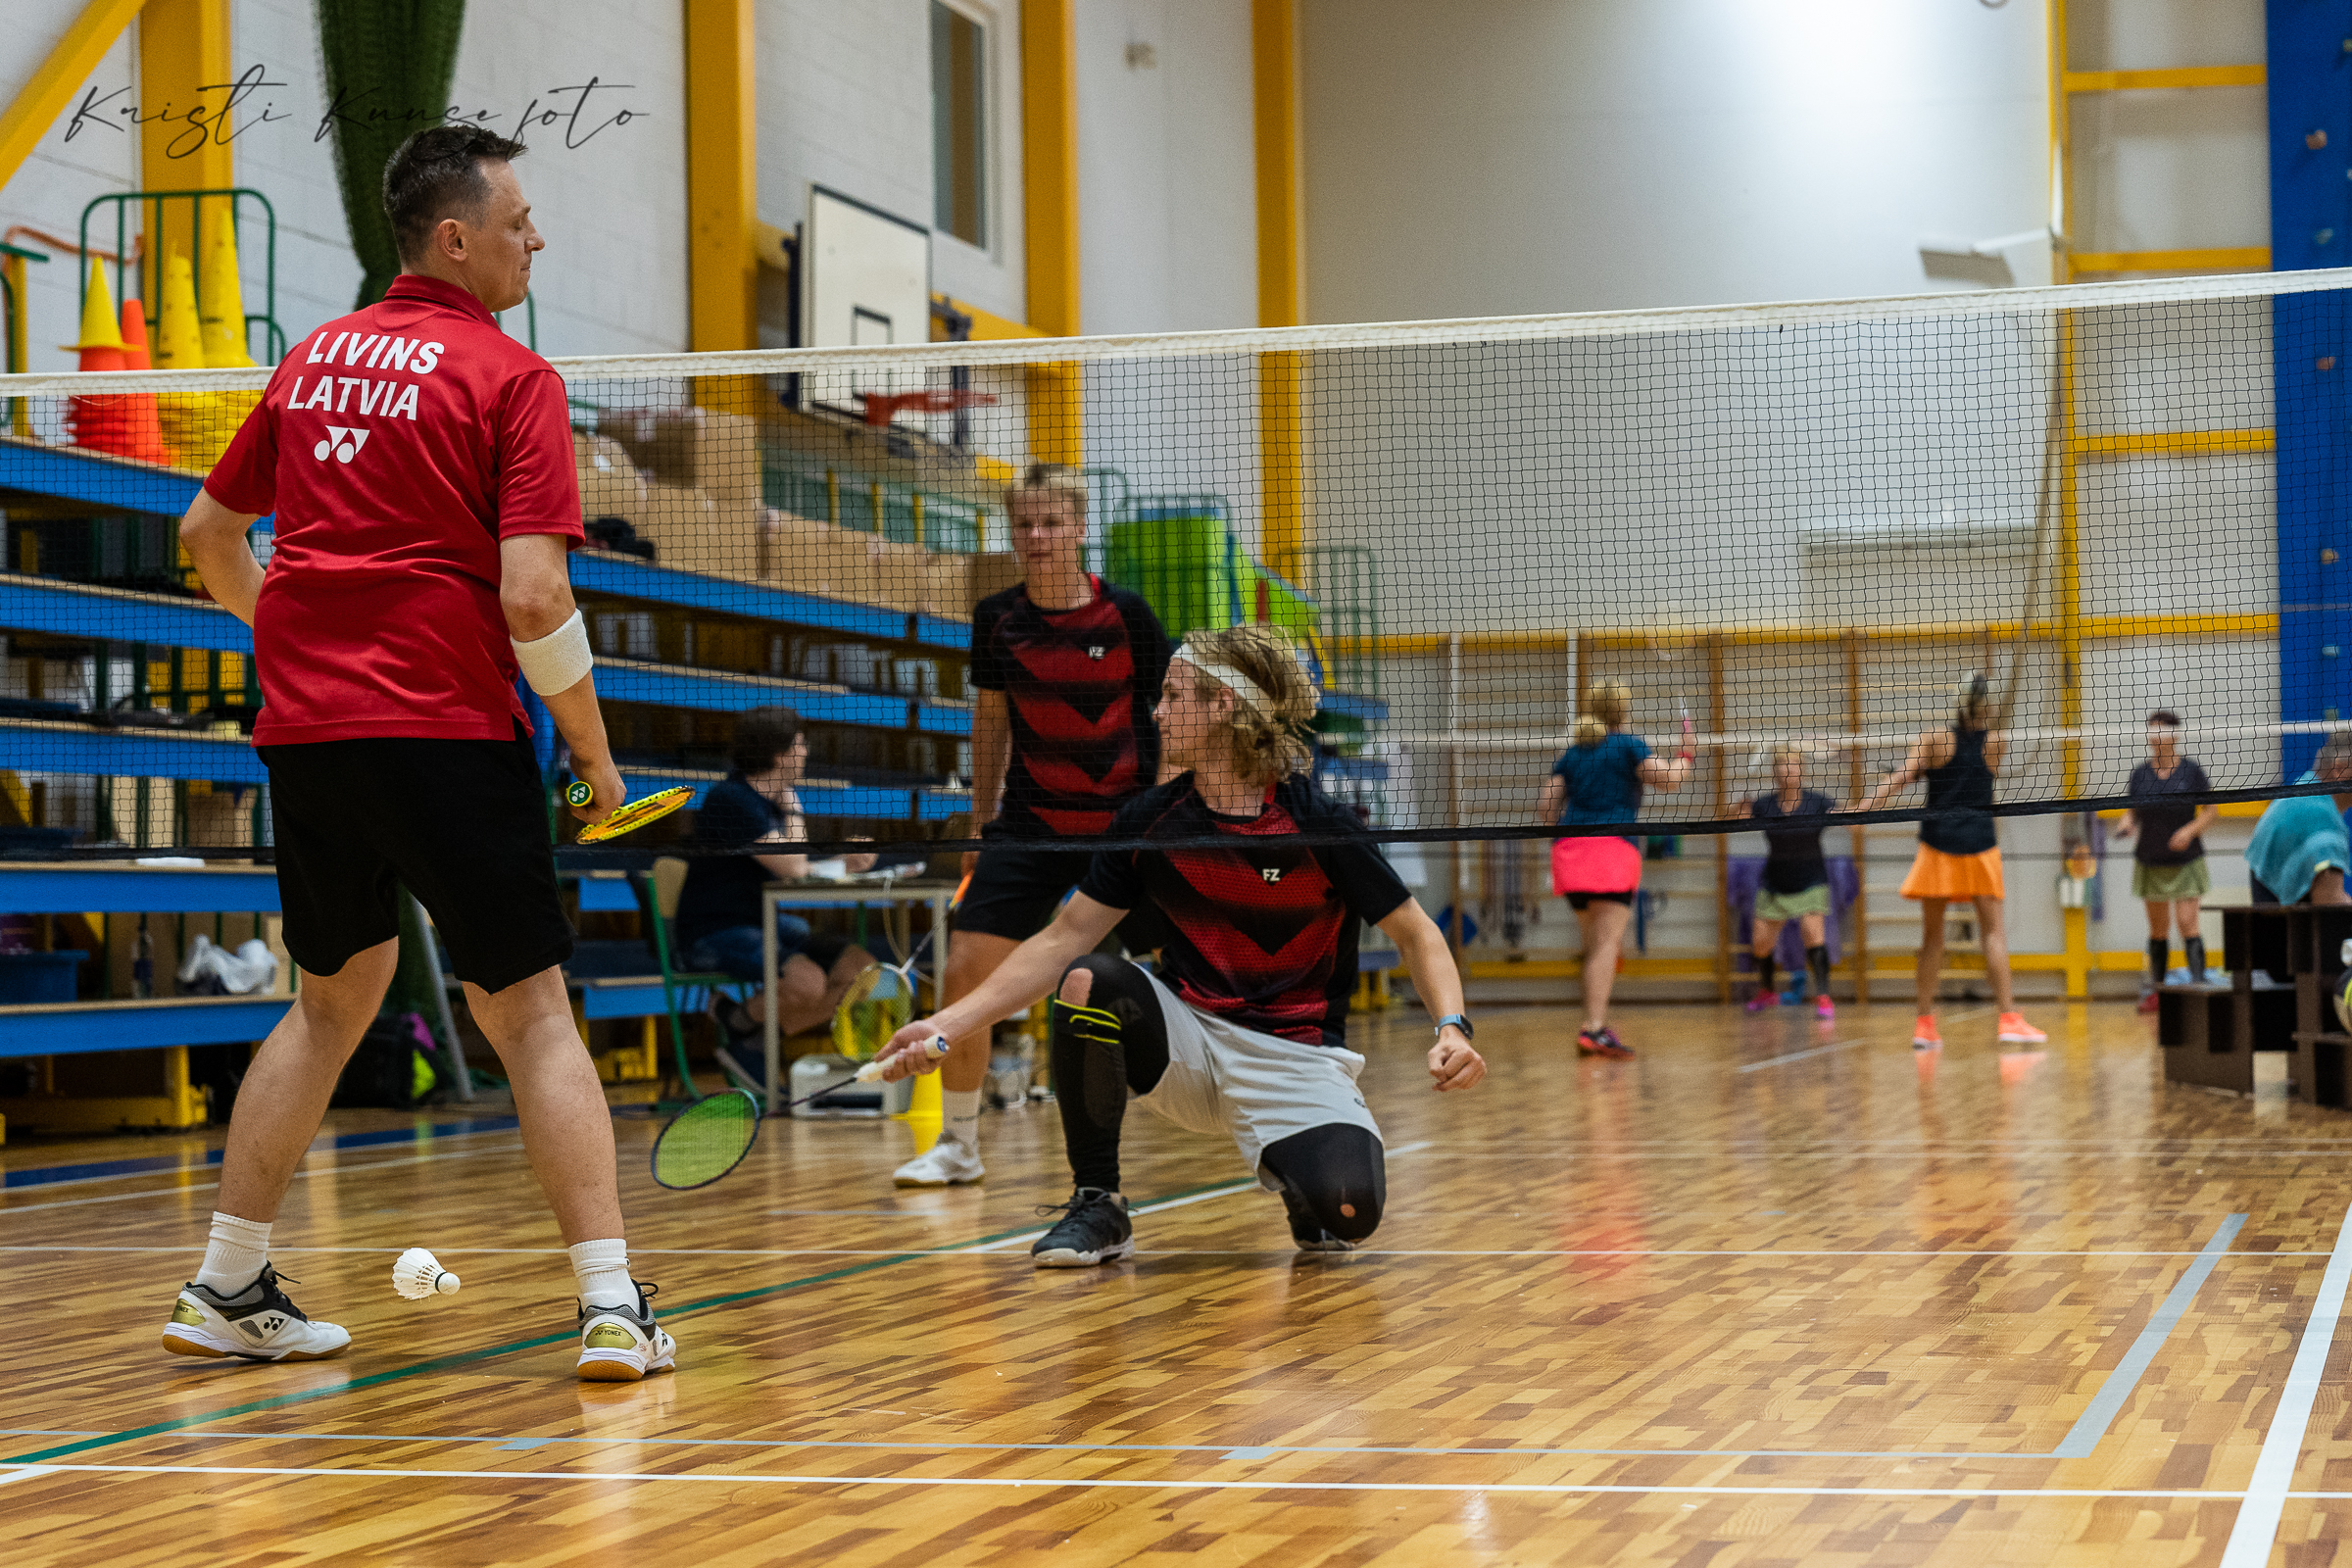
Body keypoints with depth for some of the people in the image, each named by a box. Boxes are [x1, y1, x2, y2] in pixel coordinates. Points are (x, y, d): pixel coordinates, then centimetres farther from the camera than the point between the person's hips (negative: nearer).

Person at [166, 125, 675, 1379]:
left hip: (302, 730, 6)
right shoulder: (510, 378, -7)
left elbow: (207, 533, 22)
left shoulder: (312, 360, 13)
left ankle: (226, 1291, 21)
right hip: (447, 734, -6)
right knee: (530, 1015, 0)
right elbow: (534, 598, -15)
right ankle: (613, 1308, -5)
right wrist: (594, 756, -3)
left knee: (335, 995, 20)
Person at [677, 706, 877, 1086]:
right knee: (807, 981, -33)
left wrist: (842, 861, 0)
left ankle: (755, 1044, 0)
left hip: (765, 925, 10)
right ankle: (738, 1021, -1)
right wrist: (793, 810, -4)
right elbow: (792, 867, -20)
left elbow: (797, 870, 19)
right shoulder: (730, 799, -17)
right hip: (715, 932, -10)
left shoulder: (774, 797, 12)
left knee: (862, 969, -3)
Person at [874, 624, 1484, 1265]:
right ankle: (1097, 1206, -11)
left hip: (1293, 1054, -3)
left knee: (1348, 1212, -31)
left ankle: (1291, 1172, 9)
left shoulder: (1317, 822, -10)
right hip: (1188, 1042, 3)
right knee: (1087, 981, -28)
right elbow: (1064, 940, 3)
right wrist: (947, 1023, -4)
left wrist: (1452, 1029, -20)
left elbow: (1415, 933, -2)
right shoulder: (1150, 820, 0)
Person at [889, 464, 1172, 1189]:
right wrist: (981, 822, 15)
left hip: (1124, 825, -2)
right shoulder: (996, 618, 1)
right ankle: (959, 1144, 6)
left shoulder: (1126, 614, -8)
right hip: (1029, 825, 2)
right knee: (966, 971, -8)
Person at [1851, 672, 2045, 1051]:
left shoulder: (1935, 738, -3)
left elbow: (1900, 776, -15)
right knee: (1993, 930, 3)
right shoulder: (1995, 741, 3)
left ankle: (1925, 1024, 5)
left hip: (1938, 844, 0)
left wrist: (1864, 806, -20)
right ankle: (2009, 1018, -6)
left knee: (1932, 934, 5)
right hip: (1980, 842, 0)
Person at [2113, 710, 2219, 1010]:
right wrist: (2127, 824, -9)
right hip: (2150, 862, 3)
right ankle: (2155, 989, 14)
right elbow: (2134, 811, 12)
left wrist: (2190, 830, -14)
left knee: (2187, 923, -12)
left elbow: (2211, 809, 1)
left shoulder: (2190, 770, -4)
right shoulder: (2140, 774, 4)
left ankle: (2198, 984, -14)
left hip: (2186, 861, -3)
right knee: (2158, 929, 7)